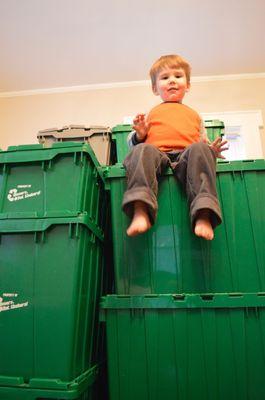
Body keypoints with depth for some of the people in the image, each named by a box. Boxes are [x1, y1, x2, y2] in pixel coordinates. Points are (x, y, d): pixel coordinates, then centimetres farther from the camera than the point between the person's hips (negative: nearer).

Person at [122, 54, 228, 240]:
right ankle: (141, 212, -49)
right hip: (157, 153, 0)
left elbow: (203, 143, 30)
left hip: (186, 156, 1)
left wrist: (211, 151, 6)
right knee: (142, 149, -33)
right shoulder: (151, 113, 31)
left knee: (200, 149, -33)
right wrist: (139, 135, -1)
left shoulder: (194, 115, 35)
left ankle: (204, 214, -46)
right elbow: (134, 143, 22)